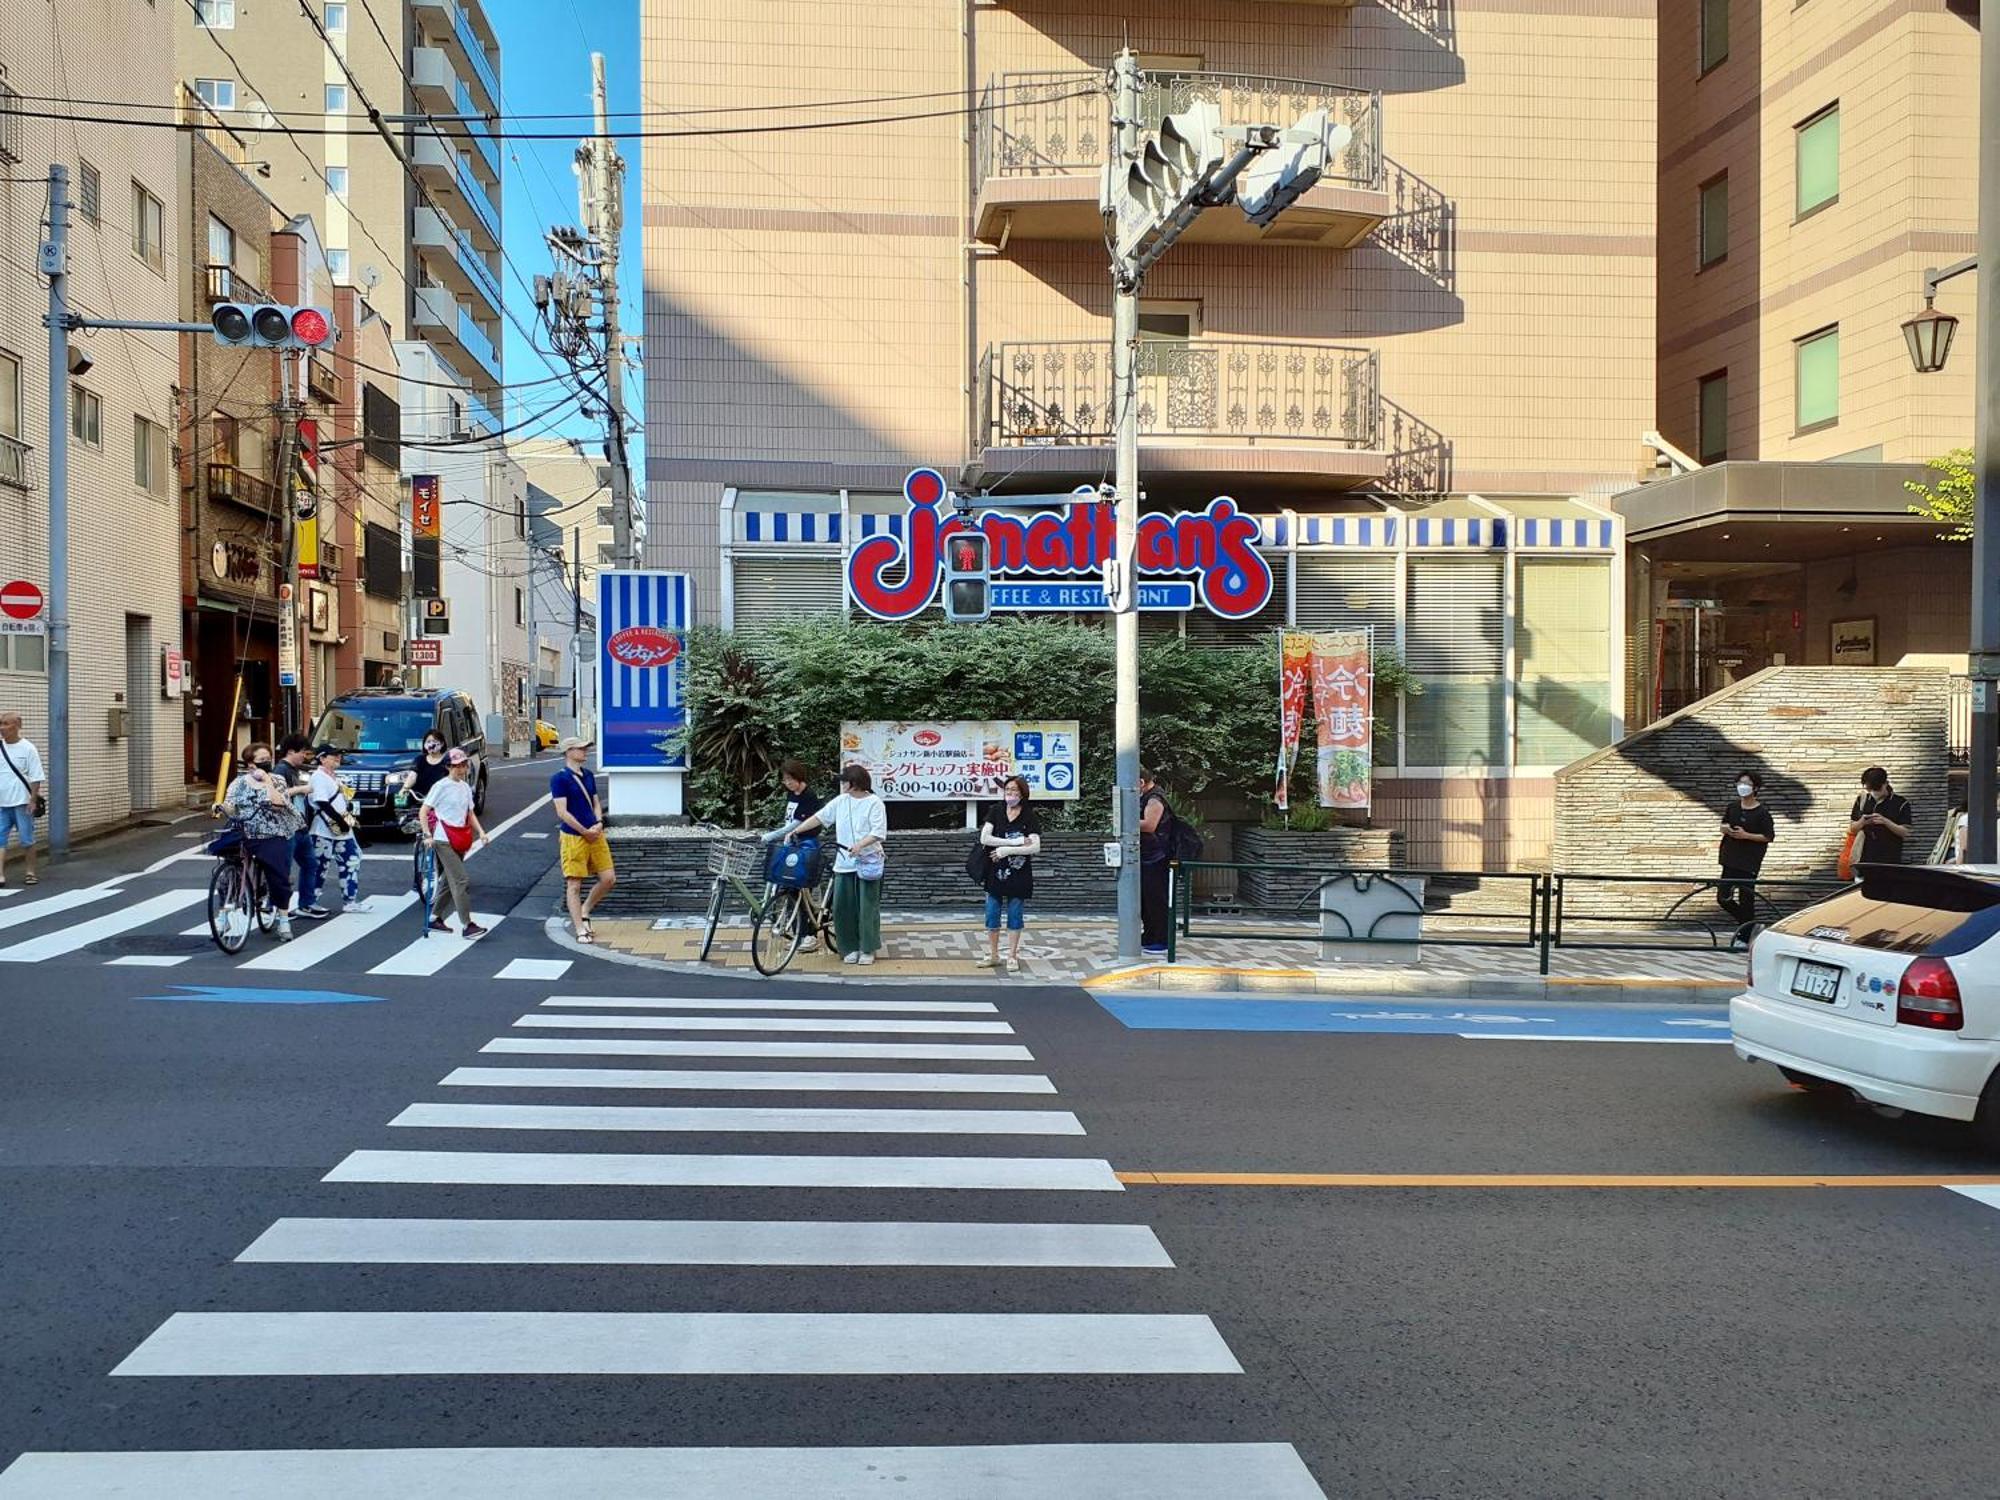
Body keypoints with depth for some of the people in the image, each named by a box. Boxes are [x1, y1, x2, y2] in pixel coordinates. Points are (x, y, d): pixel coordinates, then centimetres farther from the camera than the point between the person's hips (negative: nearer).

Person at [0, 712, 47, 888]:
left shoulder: (27, 748, -4)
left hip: (22, 802, -4)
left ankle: (31, 873, 14)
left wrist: (33, 800, -12)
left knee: (27, 839, 4)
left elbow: (36, 777, -5)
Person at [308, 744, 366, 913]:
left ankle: (350, 901, 12)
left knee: (351, 863, 8)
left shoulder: (335, 777, 17)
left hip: (343, 831, 9)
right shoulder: (319, 777, -13)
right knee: (320, 867, -3)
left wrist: (349, 806, 3)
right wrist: (341, 821, -21)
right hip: (325, 831, -9)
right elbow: (323, 804, -22)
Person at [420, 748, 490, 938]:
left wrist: (481, 832, 3)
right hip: (444, 840, -7)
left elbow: (470, 814, 17)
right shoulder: (441, 786, -9)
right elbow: (424, 811, -9)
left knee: (450, 881, 13)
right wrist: (427, 835, -18)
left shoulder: (466, 787, 12)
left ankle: (435, 919, 25)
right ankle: (467, 925, -14)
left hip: (460, 841, 7)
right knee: (461, 881, -13)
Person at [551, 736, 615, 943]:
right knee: (575, 885, -1)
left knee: (609, 878, 4)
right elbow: (562, 812, -13)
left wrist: (599, 824, -2)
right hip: (573, 837, -7)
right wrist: (585, 832, -13)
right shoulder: (559, 779, -9)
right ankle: (580, 930, 5)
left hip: (595, 835, 7)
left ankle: (584, 911, 25)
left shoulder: (588, 775, 13)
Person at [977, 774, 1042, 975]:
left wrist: (1007, 849, -20)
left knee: (1015, 916, 4)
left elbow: (1035, 847, -12)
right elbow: (984, 838, -11)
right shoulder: (995, 812, 1)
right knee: (992, 915, 6)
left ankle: (1012, 956, 13)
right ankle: (992, 955, 18)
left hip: (1019, 874, -2)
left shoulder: (1030, 817, -3)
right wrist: (1016, 841, -17)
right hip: (995, 873, 2)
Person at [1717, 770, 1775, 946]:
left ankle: (1745, 937, 12)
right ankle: (1747, 924, 28)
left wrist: (1746, 835, -19)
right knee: (1723, 898, 5)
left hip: (1750, 861, -6)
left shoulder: (1762, 812, -9)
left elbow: (1769, 836, -9)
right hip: (1731, 859, 6)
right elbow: (1724, 825, 18)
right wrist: (1727, 829, -6)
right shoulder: (1732, 807, 6)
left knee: (1746, 900, -1)